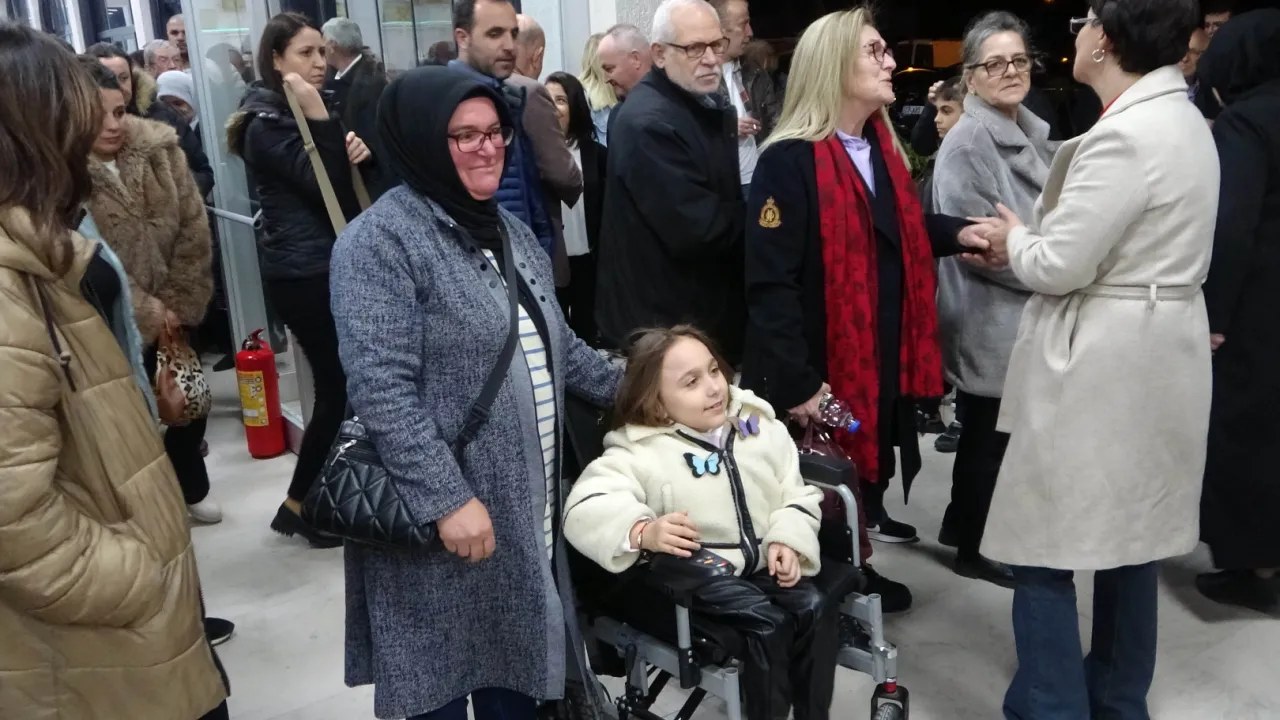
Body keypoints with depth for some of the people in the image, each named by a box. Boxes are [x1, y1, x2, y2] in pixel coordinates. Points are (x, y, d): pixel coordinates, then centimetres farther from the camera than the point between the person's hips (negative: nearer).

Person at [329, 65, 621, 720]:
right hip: (445, 514, -7)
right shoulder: (381, 240, -14)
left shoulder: (507, 229, 12)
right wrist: (446, 498, -24)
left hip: (527, 508, 7)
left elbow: (553, 345, 20)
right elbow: (381, 387, -21)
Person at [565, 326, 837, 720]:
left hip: (762, 566, 5)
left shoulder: (760, 425, 5)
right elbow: (585, 509, -25)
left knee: (815, 608, -17)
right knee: (766, 621, -25)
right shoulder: (639, 451, -11)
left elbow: (796, 493, 11)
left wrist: (788, 540, -10)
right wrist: (643, 532, -44)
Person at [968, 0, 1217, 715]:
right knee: (1131, 538, 19)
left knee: (1045, 550, 0)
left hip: (1104, 363, -10)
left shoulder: (1125, 135, -21)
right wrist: (1028, 244, 9)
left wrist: (1015, 240, 0)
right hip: (1153, 354, 10)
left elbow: (1059, 266, -20)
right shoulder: (1181, 118, 11)